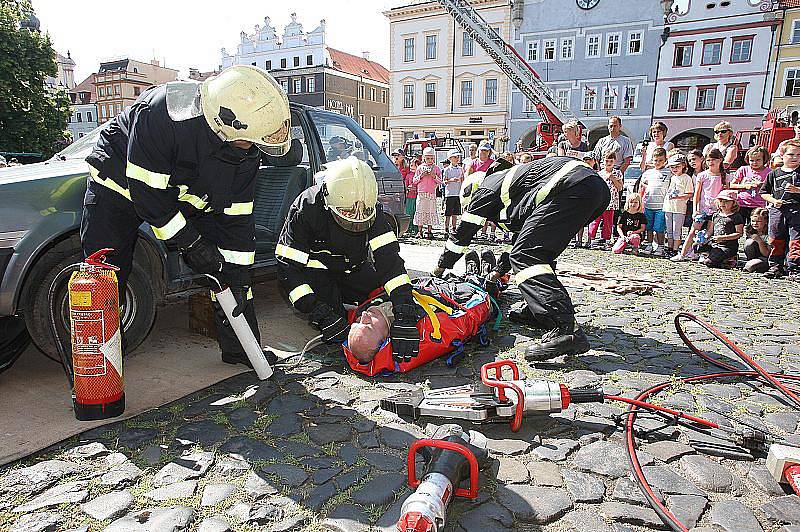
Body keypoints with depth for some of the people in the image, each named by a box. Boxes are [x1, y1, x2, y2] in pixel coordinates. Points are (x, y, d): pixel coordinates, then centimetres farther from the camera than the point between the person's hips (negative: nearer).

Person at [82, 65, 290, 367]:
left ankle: (243, 350, 9)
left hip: (187, 193, 4)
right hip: (121, 180, -4)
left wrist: (237, 278, -16)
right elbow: (146, 192, -30)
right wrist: (191, 243, -26)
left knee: (231, 268, -3)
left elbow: (237, 214, -14)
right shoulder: (160, 114, -37)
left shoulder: (245, 149, -20)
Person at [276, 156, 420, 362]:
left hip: (353, 269, 4)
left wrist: (405, 316, -44)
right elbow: (288, 267, -31)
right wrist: (322, 316, -39)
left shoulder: (373, 209, -23)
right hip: (317, 272, -4)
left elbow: (389, 258, -32)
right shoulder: (306, 208, -32)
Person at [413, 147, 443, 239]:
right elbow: (414, 181, 8)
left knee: (431, 211, -1)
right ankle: (420, 231, 5)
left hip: (432, 193, 0)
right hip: (421, 193, 1)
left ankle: (430, 231, 4)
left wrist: (434, 176, -11)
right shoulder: (420, 167, 8)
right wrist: (421, 176, -8)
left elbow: (440, 182, 6)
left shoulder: (436, 168, 6)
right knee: (420, 211, -1)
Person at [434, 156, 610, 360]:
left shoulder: (487, 188, 14)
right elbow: (522, 238, 45)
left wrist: (441, 267, 29)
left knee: (525, 257, -13)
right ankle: (537, 313, 23)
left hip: (570, 188, -10)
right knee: (539, 254, 21)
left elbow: (463, 232, 17)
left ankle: (566, 330, -25)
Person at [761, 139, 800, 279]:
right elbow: (764, 192, 11)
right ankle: (776, 266, 17)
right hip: (777, 210, 2)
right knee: (776, 240, 7)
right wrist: (774, 200, -5)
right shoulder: (774, 174, 10)